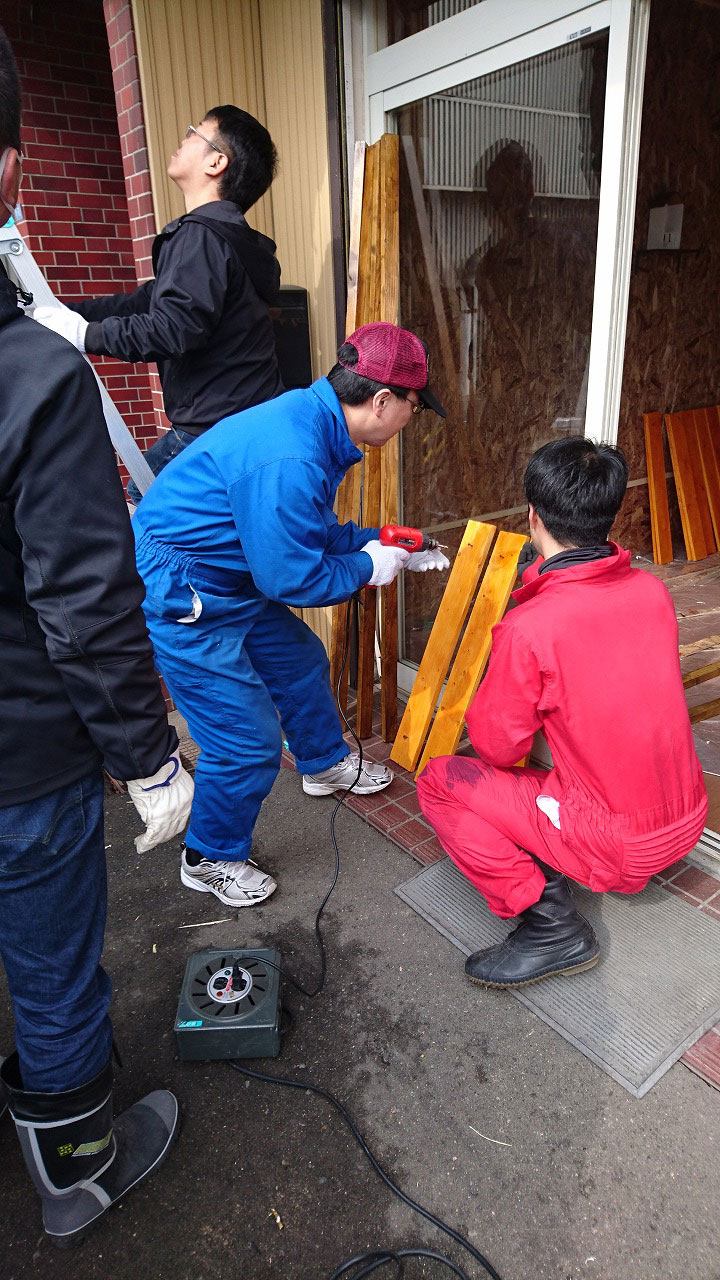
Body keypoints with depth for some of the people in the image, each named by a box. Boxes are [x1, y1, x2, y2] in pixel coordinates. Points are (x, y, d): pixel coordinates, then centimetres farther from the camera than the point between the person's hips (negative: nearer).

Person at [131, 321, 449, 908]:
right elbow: (292, 578, -24)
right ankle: (210, 859, 23)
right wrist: (369, 567, -8)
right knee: (248, 739, -4)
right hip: (179, 595, -10)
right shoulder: (288, 461, -31)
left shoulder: (315, 421, 2)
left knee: (301, 661, 24)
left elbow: (317, 531, 15)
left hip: (233, 581, 10)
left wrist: (392, 550, 11)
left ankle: (325, 764, 50)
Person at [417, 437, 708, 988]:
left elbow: (499, 745, -11)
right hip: (688, 819, 7)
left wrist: (492, 691, 7)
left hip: (616, 844, -7)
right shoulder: (653, 591, -4)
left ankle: (550, 923, -2)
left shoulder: (529, 627, -24)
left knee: (439, 781, 1)